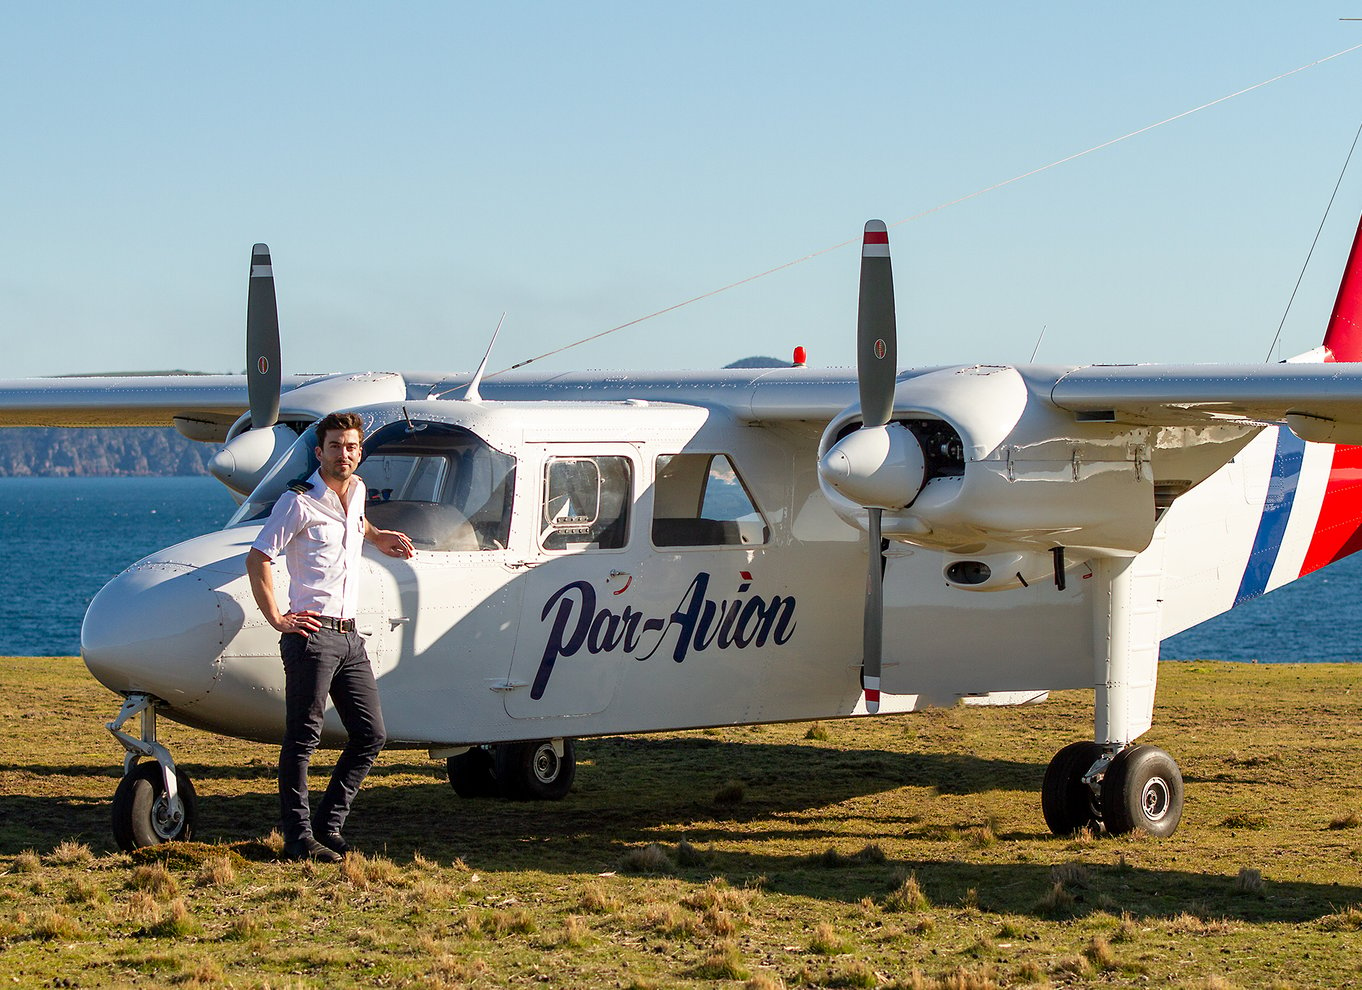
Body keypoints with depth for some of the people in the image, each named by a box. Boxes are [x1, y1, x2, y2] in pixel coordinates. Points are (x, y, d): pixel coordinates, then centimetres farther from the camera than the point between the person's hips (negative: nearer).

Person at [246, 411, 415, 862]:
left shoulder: (356, 491, 13)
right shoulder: (299, 502, -9)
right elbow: (257, 559, -9)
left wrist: (376, 536, 27)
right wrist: (278, 621, -12)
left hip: (349, 637, 8)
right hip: (312, 635, -8)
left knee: (370, 735, 6)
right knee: (302, 739, -4)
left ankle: (328, 827, 14)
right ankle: (298, 838, 0)